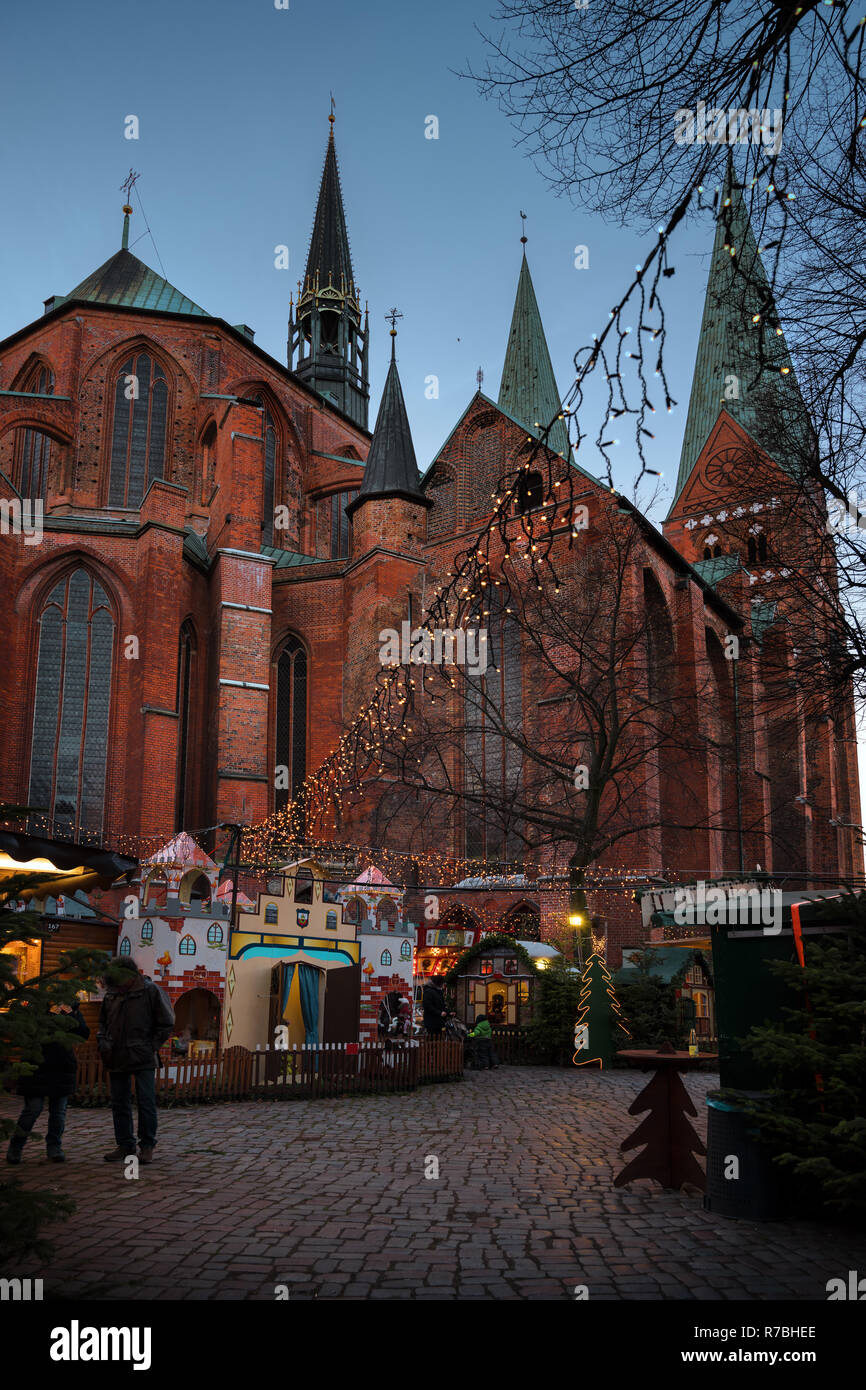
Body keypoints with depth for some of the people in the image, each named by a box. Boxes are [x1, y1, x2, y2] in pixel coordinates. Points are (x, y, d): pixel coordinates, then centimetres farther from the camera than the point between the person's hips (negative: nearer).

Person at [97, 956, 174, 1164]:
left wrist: (152, 1047, -6)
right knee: (119, 1104, 10)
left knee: (146, 1103, -3)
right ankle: (125, 1145, 21)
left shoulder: (150, 991, -7)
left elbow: (166, 1024, -2)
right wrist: (103, 1043, 4)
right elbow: (103, 1023, 21)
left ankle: (147, 1145, 8)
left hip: (144, 1060, -5)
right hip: (117, 1059, 5)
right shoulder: (111, 994, 7)